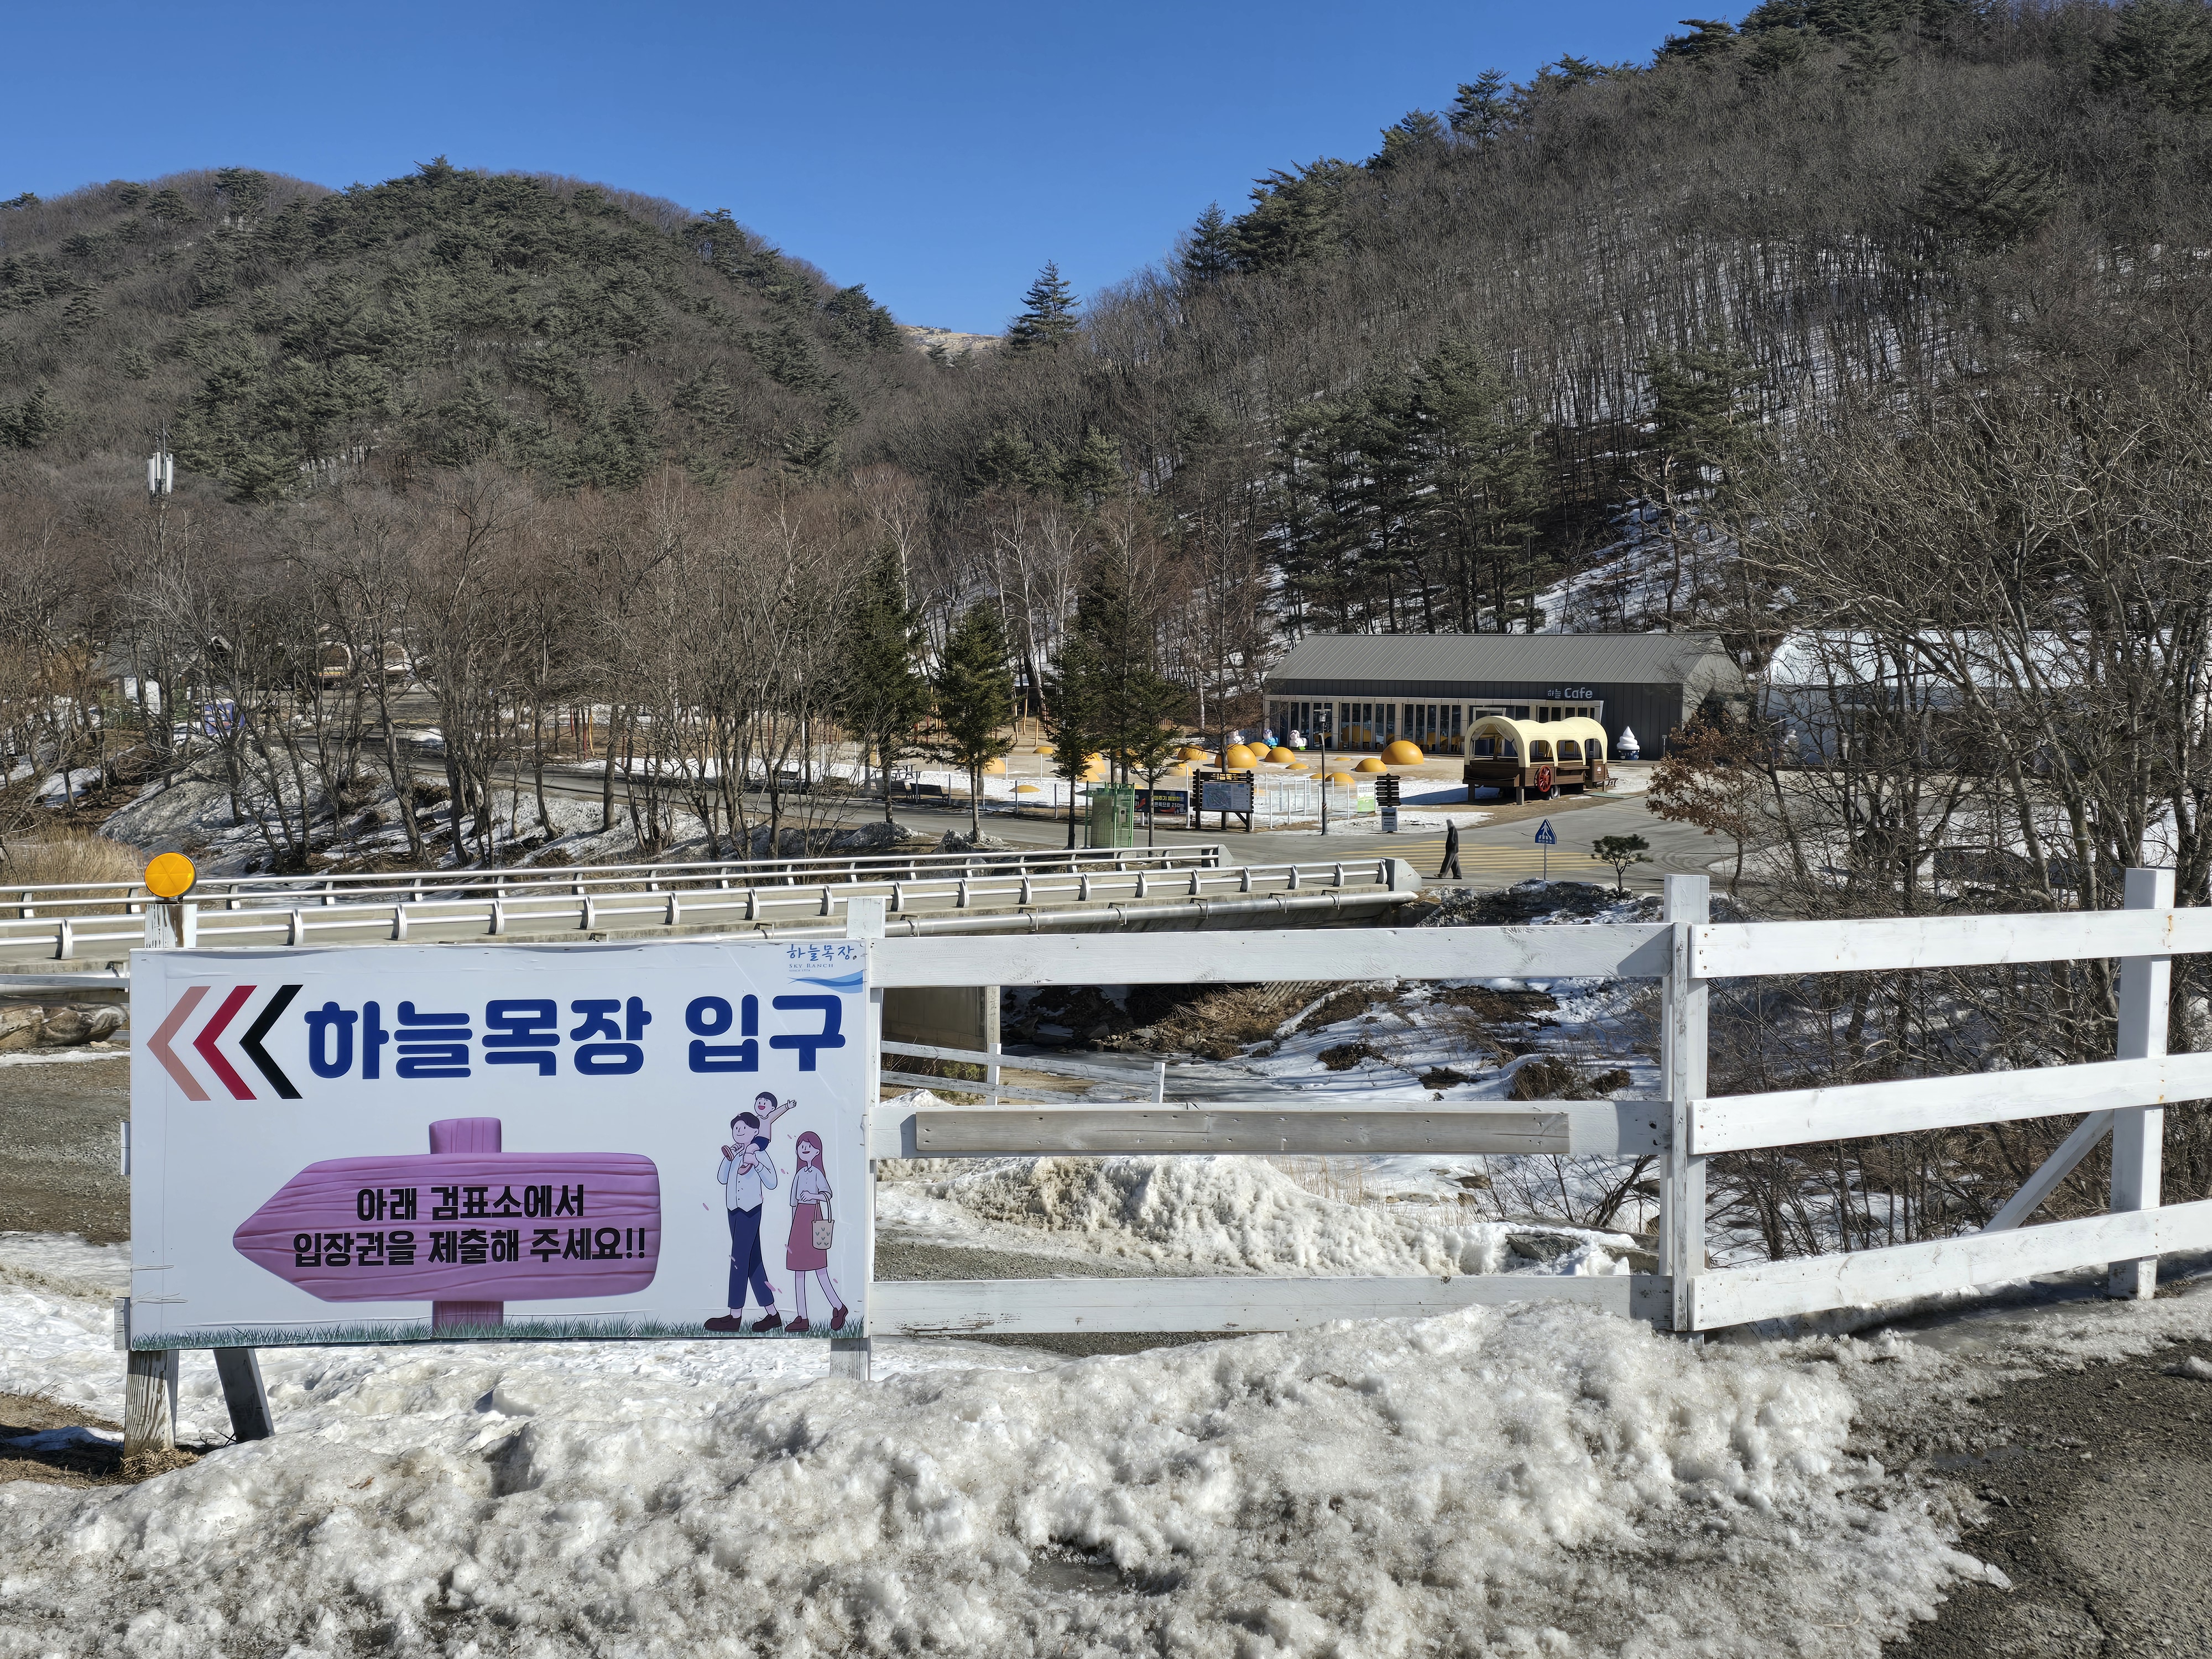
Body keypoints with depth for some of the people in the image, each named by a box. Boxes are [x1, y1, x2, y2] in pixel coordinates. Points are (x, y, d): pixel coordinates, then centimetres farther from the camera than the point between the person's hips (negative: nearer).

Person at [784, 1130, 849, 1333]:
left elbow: (827, 1194, -13)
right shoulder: (800, 1174, 13)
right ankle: (802, 1318, 7)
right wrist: (793, 1225, 17)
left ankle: (838, 1306, 8)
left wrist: (811, 1195, -29)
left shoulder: (817, 1173, -4)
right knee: (798, 1270, 4)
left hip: (814, 1217, -7)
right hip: (799, 1218, 7)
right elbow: (794, 1201, 17)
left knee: (819, 1267, -7)